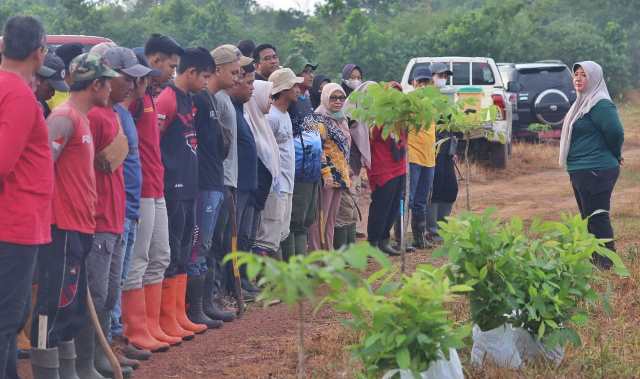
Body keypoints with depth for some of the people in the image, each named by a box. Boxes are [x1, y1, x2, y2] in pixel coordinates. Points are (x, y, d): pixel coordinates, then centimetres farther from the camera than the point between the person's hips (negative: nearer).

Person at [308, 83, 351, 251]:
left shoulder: (342, 120, 17)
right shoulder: (318, 119, -9)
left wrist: (346, 174, 19)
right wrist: (326, 173, -22)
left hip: (340, 175, 9)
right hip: (326, 175, -9)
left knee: (331, 217, 11)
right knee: (321, 217, -9)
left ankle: (327, 251, 16)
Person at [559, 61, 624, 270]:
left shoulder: (600, 105, -16)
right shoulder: (582, 103, 14)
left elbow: (616, 132, -21)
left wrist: (614, 156, -5)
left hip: (596, 172, -10)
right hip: (579, 171, 10)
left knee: (598, 219, -7)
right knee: (588, 218, 16)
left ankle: (606, 264, -2)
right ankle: (594, 261, 25)